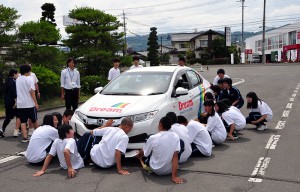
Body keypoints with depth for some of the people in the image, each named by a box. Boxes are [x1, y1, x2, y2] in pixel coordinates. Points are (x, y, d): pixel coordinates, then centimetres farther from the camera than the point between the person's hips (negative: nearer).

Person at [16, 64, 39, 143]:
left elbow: (17, 91, 16)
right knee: (34, 120, 11)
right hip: (29, 104, -5)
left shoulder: (18, 79, 10)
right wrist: (36, 102, -13)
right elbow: (32, 91, -16)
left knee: (23, 121, 4)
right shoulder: (30, 79, -10)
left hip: (20, 104, 5)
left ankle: (25, 137, -1)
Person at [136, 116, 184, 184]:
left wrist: (138, 155, 25)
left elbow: (143, 153, 0)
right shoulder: (175, 136, -12)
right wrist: (174, 176, -17)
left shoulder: (153, 138, -16)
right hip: (170, 170, 0)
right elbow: (175, 156, -16)